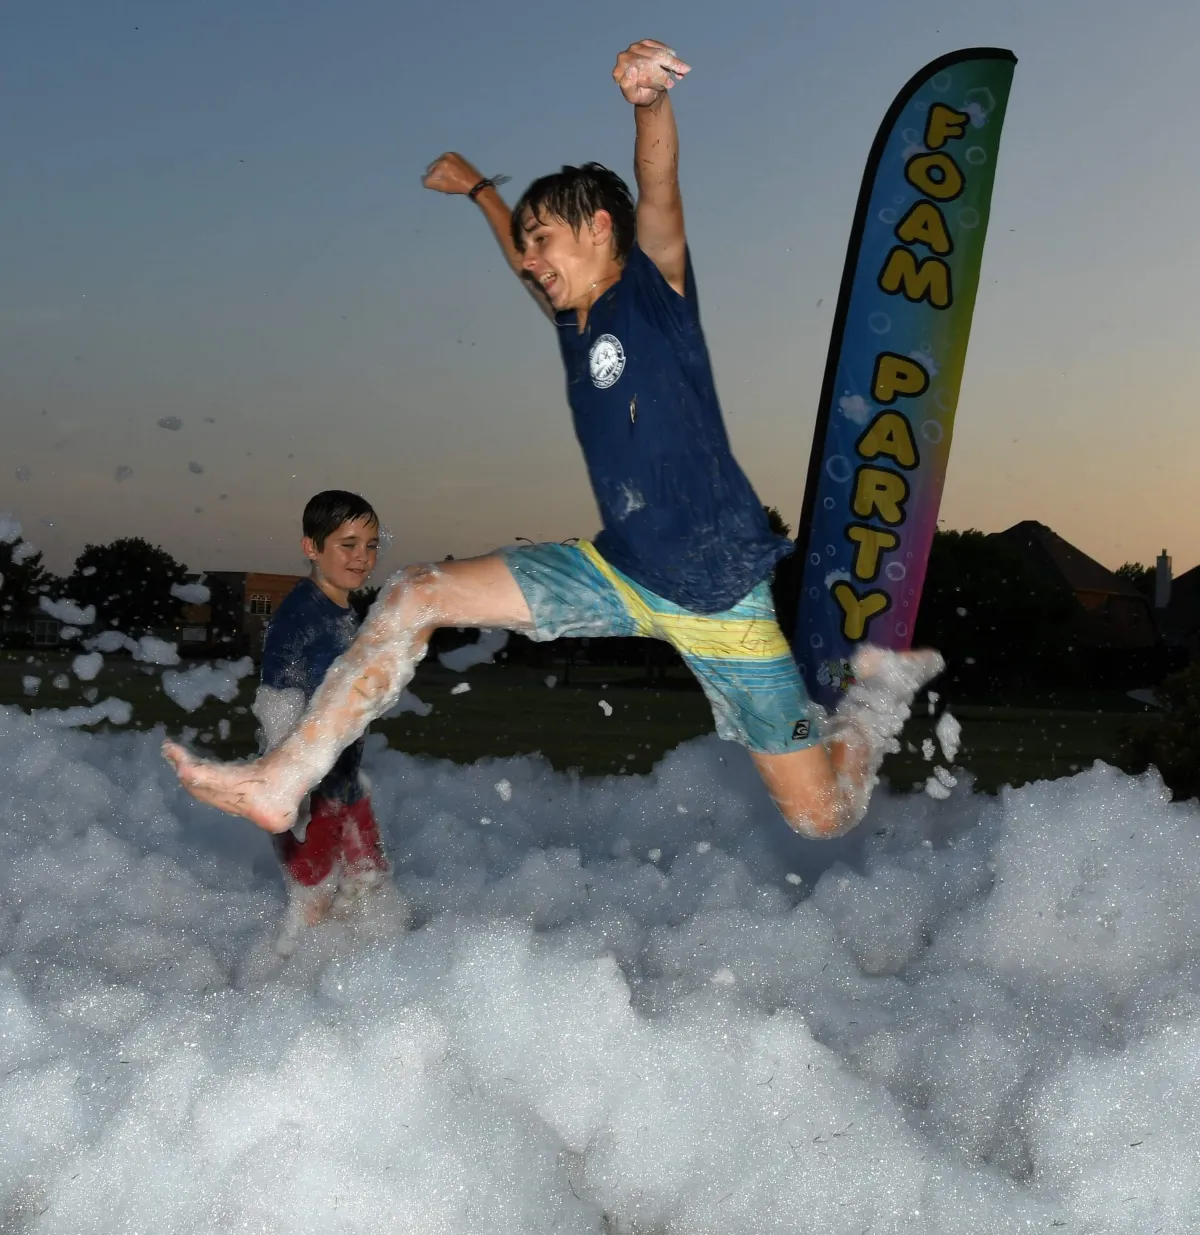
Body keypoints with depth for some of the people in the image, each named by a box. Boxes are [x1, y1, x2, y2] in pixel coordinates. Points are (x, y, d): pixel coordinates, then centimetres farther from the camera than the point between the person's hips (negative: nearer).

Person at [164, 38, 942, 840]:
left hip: (719, 597, -6)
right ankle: (283, 783, 0)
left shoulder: (654, 286, -8)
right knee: (413, 598, -4)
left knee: (824, 818, -3)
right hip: (618, 572, 7)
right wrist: (479, 190, 45)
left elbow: (659, 186, -29)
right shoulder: (575, 322, 10)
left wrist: (650, 100, -49)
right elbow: (530, 264, 33)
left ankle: (885, 684, 27)